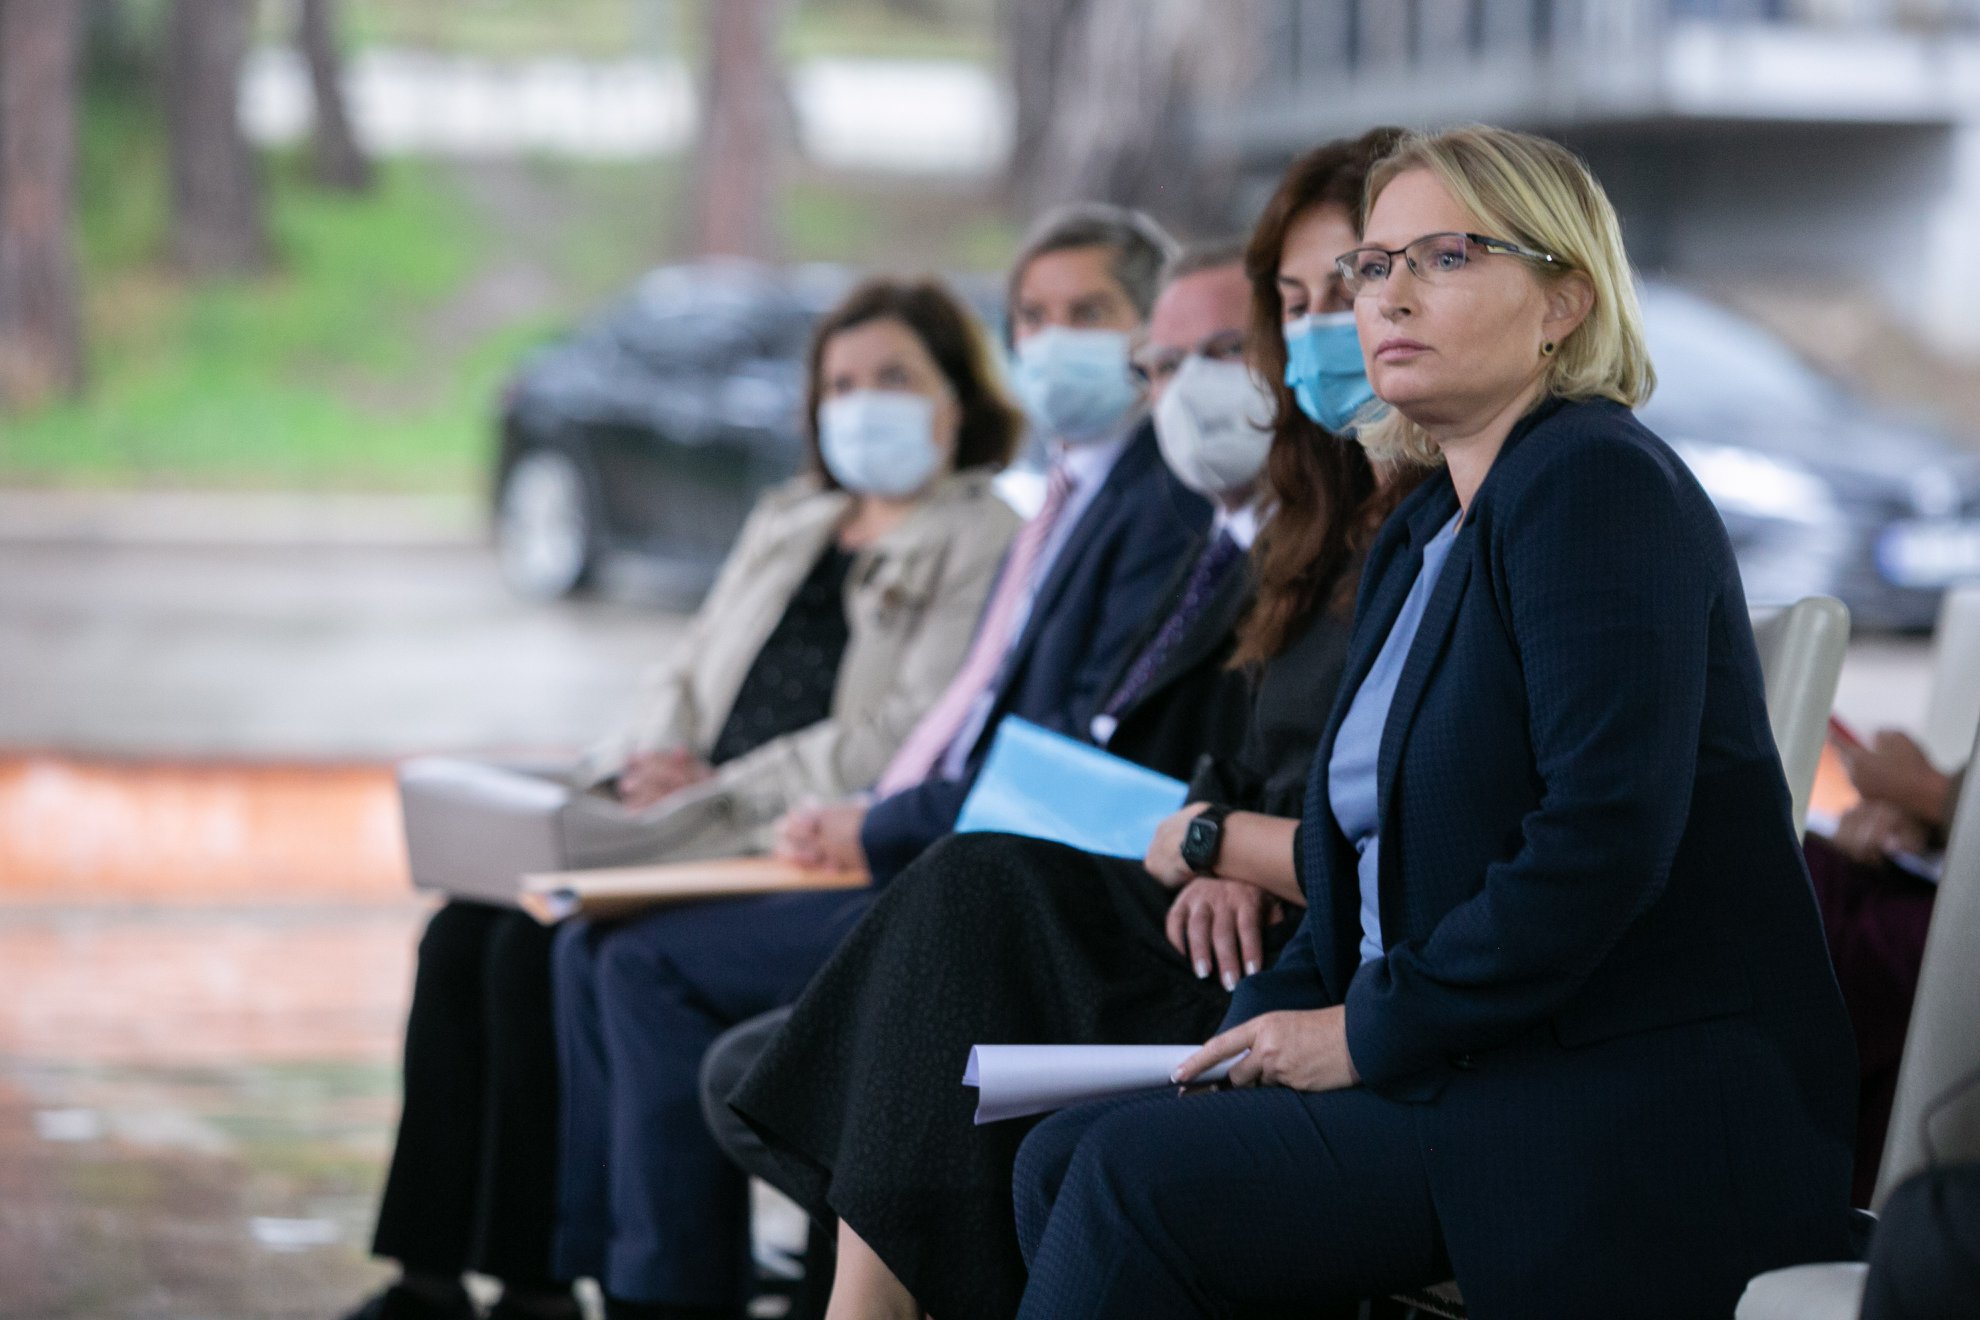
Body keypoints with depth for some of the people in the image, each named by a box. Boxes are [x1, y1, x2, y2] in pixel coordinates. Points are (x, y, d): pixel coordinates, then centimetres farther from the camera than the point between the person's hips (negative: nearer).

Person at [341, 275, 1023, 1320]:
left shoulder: (985, 545, -3)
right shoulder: (787, 521, 23)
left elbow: (903, 739, -13)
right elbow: (689, 675, 23)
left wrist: (716, 793, -15)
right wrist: (652, 760, 0)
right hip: (696, 835, 8)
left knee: (542, 950, -25)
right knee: (463, 934, -13)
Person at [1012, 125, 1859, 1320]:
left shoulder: (1598, 483, -11)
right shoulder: (1428, 535, 19)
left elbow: (1606, 834, -22)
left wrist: (1373, 1031, -15)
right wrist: (1267, 1020, 3)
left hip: (1627, 1114, -9)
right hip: (1467, 1076, 9)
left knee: (1138, 1178, -21)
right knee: (1069, 1156, -5)